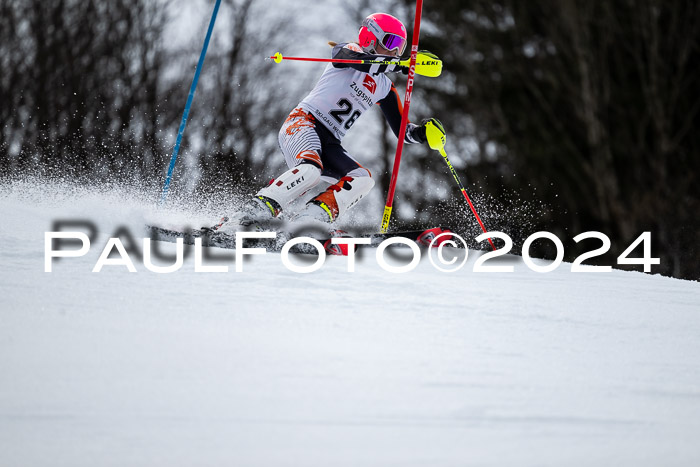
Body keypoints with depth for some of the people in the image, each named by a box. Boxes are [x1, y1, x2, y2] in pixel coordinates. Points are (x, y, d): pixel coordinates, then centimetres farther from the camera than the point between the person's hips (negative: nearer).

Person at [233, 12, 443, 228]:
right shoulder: (347, 50, 4)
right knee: (310, 170, -37)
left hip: (330, 144, 7)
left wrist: (422, 132, -1)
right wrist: (401, 64, -32)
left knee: (363, 179, -20)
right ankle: (256, 210, -35)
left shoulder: (384, 87, 22)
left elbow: (402, 130, 21)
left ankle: (309, 220, -33)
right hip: (304, 122, -7)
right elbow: (357, 59, -23)